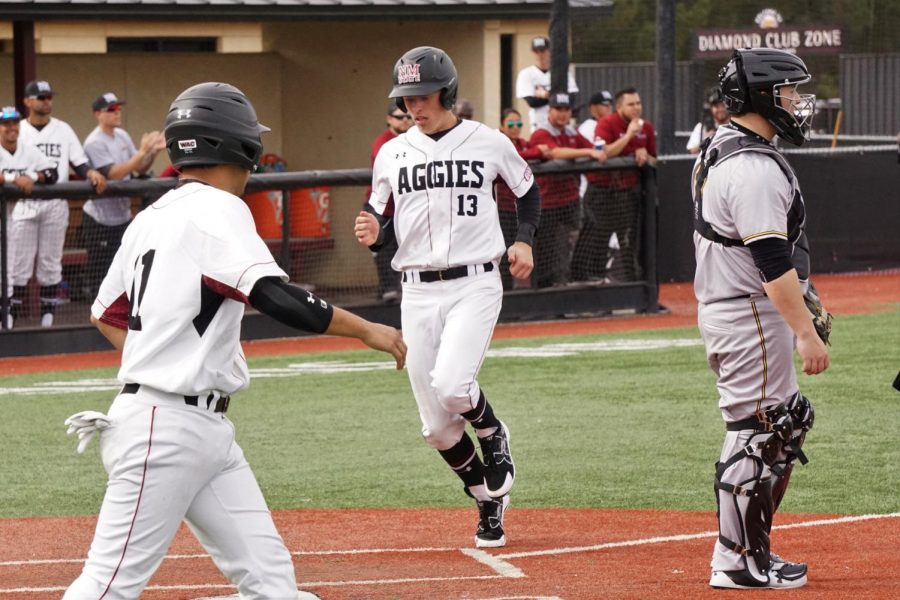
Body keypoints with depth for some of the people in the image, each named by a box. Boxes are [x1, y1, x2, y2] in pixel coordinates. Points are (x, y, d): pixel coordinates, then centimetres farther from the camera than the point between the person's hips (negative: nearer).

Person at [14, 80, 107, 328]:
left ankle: (48, 317, 12)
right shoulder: (17, 131, 3)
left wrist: (91, 173, -16)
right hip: (24, 204, -2)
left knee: (51, 264, 7)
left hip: (56, 205, 2)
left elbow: (79, 163, 6)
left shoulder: (63, 130, 9)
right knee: (18, 266, -3)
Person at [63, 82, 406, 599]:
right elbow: (279, 298, -24)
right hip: (166, 428, -10)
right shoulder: (217, 211, -12)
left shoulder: (152, 218, 14)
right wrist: (365, 329, -17)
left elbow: (107, 314, 24)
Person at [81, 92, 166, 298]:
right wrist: (142, 151, -26)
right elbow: (114, 174, -24)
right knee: (99, 273, -3)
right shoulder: (94, 142, -16)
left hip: (123, 216, 8)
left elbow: (139, 169, 10)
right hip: (100, 220, -8)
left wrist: (153, 152, -9)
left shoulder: (122, 136, 9)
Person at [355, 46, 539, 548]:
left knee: (451, 387, -27)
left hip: (475, 285, -3)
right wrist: (372, 234, -10)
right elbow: (378, 222, 13)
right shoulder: (393, 154, 6)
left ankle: (494, 434, 7)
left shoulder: (490, 144, 0)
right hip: (418, 294, 3)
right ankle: (490, 500, 25)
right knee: (437, 428, 1)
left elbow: (529, 192, 16)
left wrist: (524, 241, 1)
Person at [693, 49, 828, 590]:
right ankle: (740, 562, 2)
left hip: (728, 307, 11)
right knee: (756, 434, -4)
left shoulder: (721, 149, 13)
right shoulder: (754, 168, -21)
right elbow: (773, 262, -25)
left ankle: (746, 550, 18)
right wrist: (807, 334, -24)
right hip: (750, 316, -11)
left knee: (788, 423, 15)